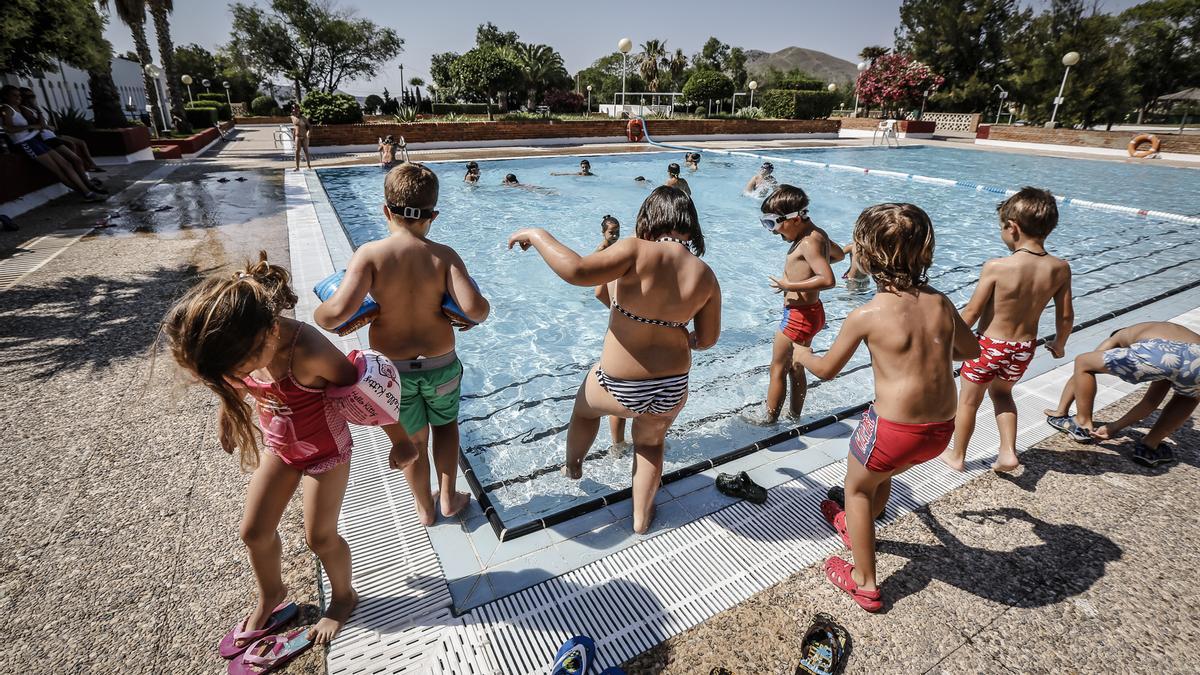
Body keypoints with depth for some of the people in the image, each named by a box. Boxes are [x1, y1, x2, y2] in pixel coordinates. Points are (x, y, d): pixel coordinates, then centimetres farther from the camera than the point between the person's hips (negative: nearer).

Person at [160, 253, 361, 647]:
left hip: (326, 449, -6)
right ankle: (269, 596, 45)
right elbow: (231, 383, 6)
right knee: (254, 531, 16)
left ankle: (343, 596, 38)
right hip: (278, 445, 6)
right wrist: (225, 414, 19)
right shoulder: (242, 347, -19)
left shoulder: (307, 349, -38)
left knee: (320, 537, 9)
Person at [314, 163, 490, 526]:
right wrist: (479, 312, -2)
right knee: (445, 424, 30)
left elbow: (339, 310, -28)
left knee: (415, 439, 23)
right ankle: (449, 498, 38)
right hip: (441, 364, 0)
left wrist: (319, 315, -6)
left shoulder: (370, 254, -16)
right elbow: (475, 309, -25)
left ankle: (425, 508, 45)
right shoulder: (443, 255, -13)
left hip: (393, 369, 0)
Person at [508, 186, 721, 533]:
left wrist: (536, 235, -18)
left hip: (619, 386, -3)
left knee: (584, 407, 32)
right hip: (672, 387, 3)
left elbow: (576, 270, -33)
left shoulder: (638, 252, -23)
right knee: (650, 444, 31)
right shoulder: (705, 276, -8)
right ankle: (641, 517, 46)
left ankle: (572, 464, 60)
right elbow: (707, 339, 1)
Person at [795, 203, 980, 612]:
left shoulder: (865, 315, -15)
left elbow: (827, 369, -1)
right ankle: (858, 528, 59)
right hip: (942, 429, 6)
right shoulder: (940, 303, 1)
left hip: (893, 430, -6)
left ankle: (864, 582, 32)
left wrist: (801, 354, 19)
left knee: (857, 486, 21)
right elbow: (971, 350, 19)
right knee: (881, 475, 32)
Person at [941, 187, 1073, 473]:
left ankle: (957, 455, 32)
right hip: (1024, 347, 5)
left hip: (990, 345, -5)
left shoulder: (996, 267, -24)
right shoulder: (1060, 268, -9)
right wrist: (1059, 343, 19)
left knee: (968, 400, 16)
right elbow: (1066, 316, -1)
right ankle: (1008, 452, 26)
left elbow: (972, 312, -18)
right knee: (1002, 393, 31)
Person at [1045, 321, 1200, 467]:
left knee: (1082, 361, 18)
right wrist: (1115, 427, 44)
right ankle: (1149, 448, 28)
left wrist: (1061, 411, 40)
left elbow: (1082, 369, 33)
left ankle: (1083, 425, 28)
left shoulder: (1120, 336, 37)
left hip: (1152, 355, -4)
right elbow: (1151, 402, 41)